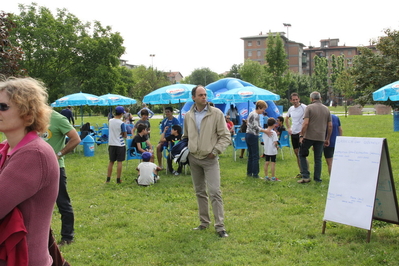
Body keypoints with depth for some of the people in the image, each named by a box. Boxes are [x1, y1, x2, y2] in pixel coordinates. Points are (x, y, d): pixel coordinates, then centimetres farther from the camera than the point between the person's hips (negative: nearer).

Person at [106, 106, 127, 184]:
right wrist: (125, 134, 8)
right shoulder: (121, 123, -15)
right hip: (120, 145, -5)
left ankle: (108, 179, 16)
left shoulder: (110, 121, -1)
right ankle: (118, 179, 7)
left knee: (111, 162, 14)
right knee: (119, 162, 4)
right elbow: (125, 135, -11)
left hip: (111, 144, 5)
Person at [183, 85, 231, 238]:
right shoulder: (188, 116, 7)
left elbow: (225, 136, -5)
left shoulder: (216, 113, -6)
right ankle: (204, 222, 25)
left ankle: (220, 226, -3)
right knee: (200, 192, 13)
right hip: (193, 158, 5)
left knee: (214, 192, -9)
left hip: (210, 159, -5)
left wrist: (215, 151, -12)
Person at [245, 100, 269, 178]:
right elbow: (256, 127, -22)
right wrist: (265, 131, -27)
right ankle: (255, 174, -2)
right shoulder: (256, 115, -14)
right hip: (253, 136, -10)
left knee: (250, 155, 14)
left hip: (248, 135, 10)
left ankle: (249, 172, 18)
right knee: (255, 156, -4)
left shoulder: (251, 113, 15)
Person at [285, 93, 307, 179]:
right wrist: (288, 128, 15)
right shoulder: (291, 108, 10)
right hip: (293, 133, 7)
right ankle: (301, 172, 22)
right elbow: (287, 118, 28)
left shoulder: (304, 108, -11)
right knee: (297, 154, 12)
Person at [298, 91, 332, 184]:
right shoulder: (326, 109, 9)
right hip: (321, 138, 4)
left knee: (302, 154, 10)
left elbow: (305, 123, -14)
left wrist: (301, 135, -8)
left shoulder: (309, 108, -5)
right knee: (318, 159, 12)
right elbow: (330, 126, 8)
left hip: (309, 137, -4)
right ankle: (317, 178, 15)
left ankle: (305, 176, 2)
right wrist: (328, 139, 16)